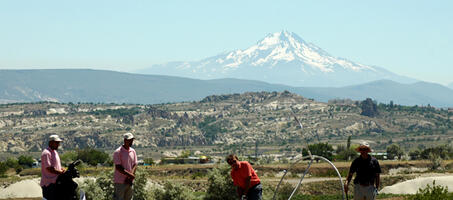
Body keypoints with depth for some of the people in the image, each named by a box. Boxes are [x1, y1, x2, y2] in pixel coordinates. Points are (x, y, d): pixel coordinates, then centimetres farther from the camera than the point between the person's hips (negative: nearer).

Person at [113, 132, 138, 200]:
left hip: (129, 182, 6)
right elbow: (118, 167, -15)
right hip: (120, 182, -6)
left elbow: (135, 165, 8)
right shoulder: (118, 152, -11)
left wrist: (130, 178, -7)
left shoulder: (133, 151, 9)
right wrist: (130, 175, -18)